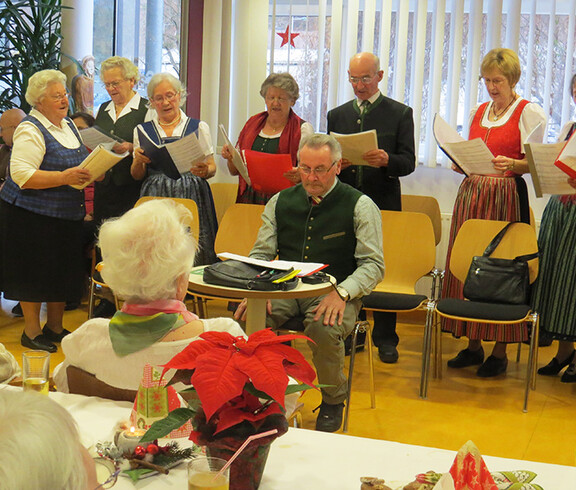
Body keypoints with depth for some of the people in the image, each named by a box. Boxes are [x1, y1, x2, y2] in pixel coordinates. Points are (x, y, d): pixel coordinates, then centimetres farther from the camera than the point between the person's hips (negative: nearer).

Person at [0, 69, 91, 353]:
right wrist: (64, 177, -28)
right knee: (35, 274, 0)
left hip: (67, 215, 8)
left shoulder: (68, 125, 13)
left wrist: (89, 173, 2)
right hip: (32, 215, -8)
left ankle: (55, 327, 25)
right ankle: (31, 331, 12)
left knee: (62, 272, 12)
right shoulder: (31, 130, -13)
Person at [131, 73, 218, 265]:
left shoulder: (199, 127, 9)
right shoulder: (142, 130, 13)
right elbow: (137, 176, 15)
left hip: (192, 197, -1)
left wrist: (204, 171, -12)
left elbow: (212, 167, 11)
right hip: (156, 200, 1)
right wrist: (138, 160, -6)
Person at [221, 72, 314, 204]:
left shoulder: (303, 129, 4)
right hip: (248, 198, 4)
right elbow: (235, 171, 22)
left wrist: (300, 175, -23)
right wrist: (231, 157, 0)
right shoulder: (252, 123, 16)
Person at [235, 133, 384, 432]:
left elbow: (373, 264, -5)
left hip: (333, 293, -3)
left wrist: (341, 293, -23)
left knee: (324, 329, -36)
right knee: (247, 317, -27)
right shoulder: (280, 202, 12)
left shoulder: (360, 206, -1)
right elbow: (261, 254, 12)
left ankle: (333, 399, -5)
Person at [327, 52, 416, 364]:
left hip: (383, 206, -3)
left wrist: (387, 160, -24)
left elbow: (408, 162, -2)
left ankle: (385, 338, 10)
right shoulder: (337, 115, 15)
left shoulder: (400, 113, 5)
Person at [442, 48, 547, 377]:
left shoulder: (529, 112, -2)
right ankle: (473, 344, 16)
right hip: (472, 193, 6)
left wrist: (511, 164, -24)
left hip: (507, 196, -6)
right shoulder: (479, 112, 16)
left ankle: (501, 351, 4)